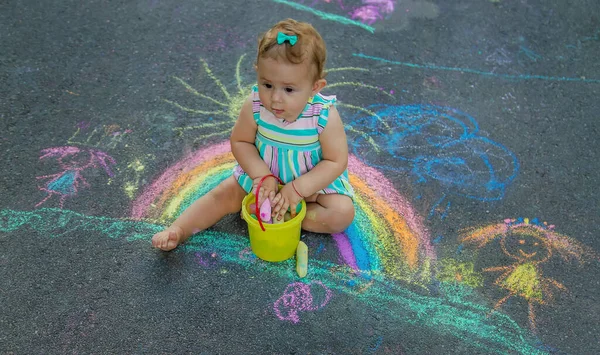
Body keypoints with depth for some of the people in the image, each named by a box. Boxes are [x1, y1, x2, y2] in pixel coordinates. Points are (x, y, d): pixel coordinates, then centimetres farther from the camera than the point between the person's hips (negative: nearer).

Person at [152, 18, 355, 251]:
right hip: (262, 173, 2)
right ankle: (177, 232, -2)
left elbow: (336, 161, -23)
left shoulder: (325, 116, -30)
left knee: (342, 214, -21)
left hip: (312, 180, -2)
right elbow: (239, 142, -10)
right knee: (224, 195, -4)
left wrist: (297, 189, -31)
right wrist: (261, 175, -25)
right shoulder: (254, 106, -24)